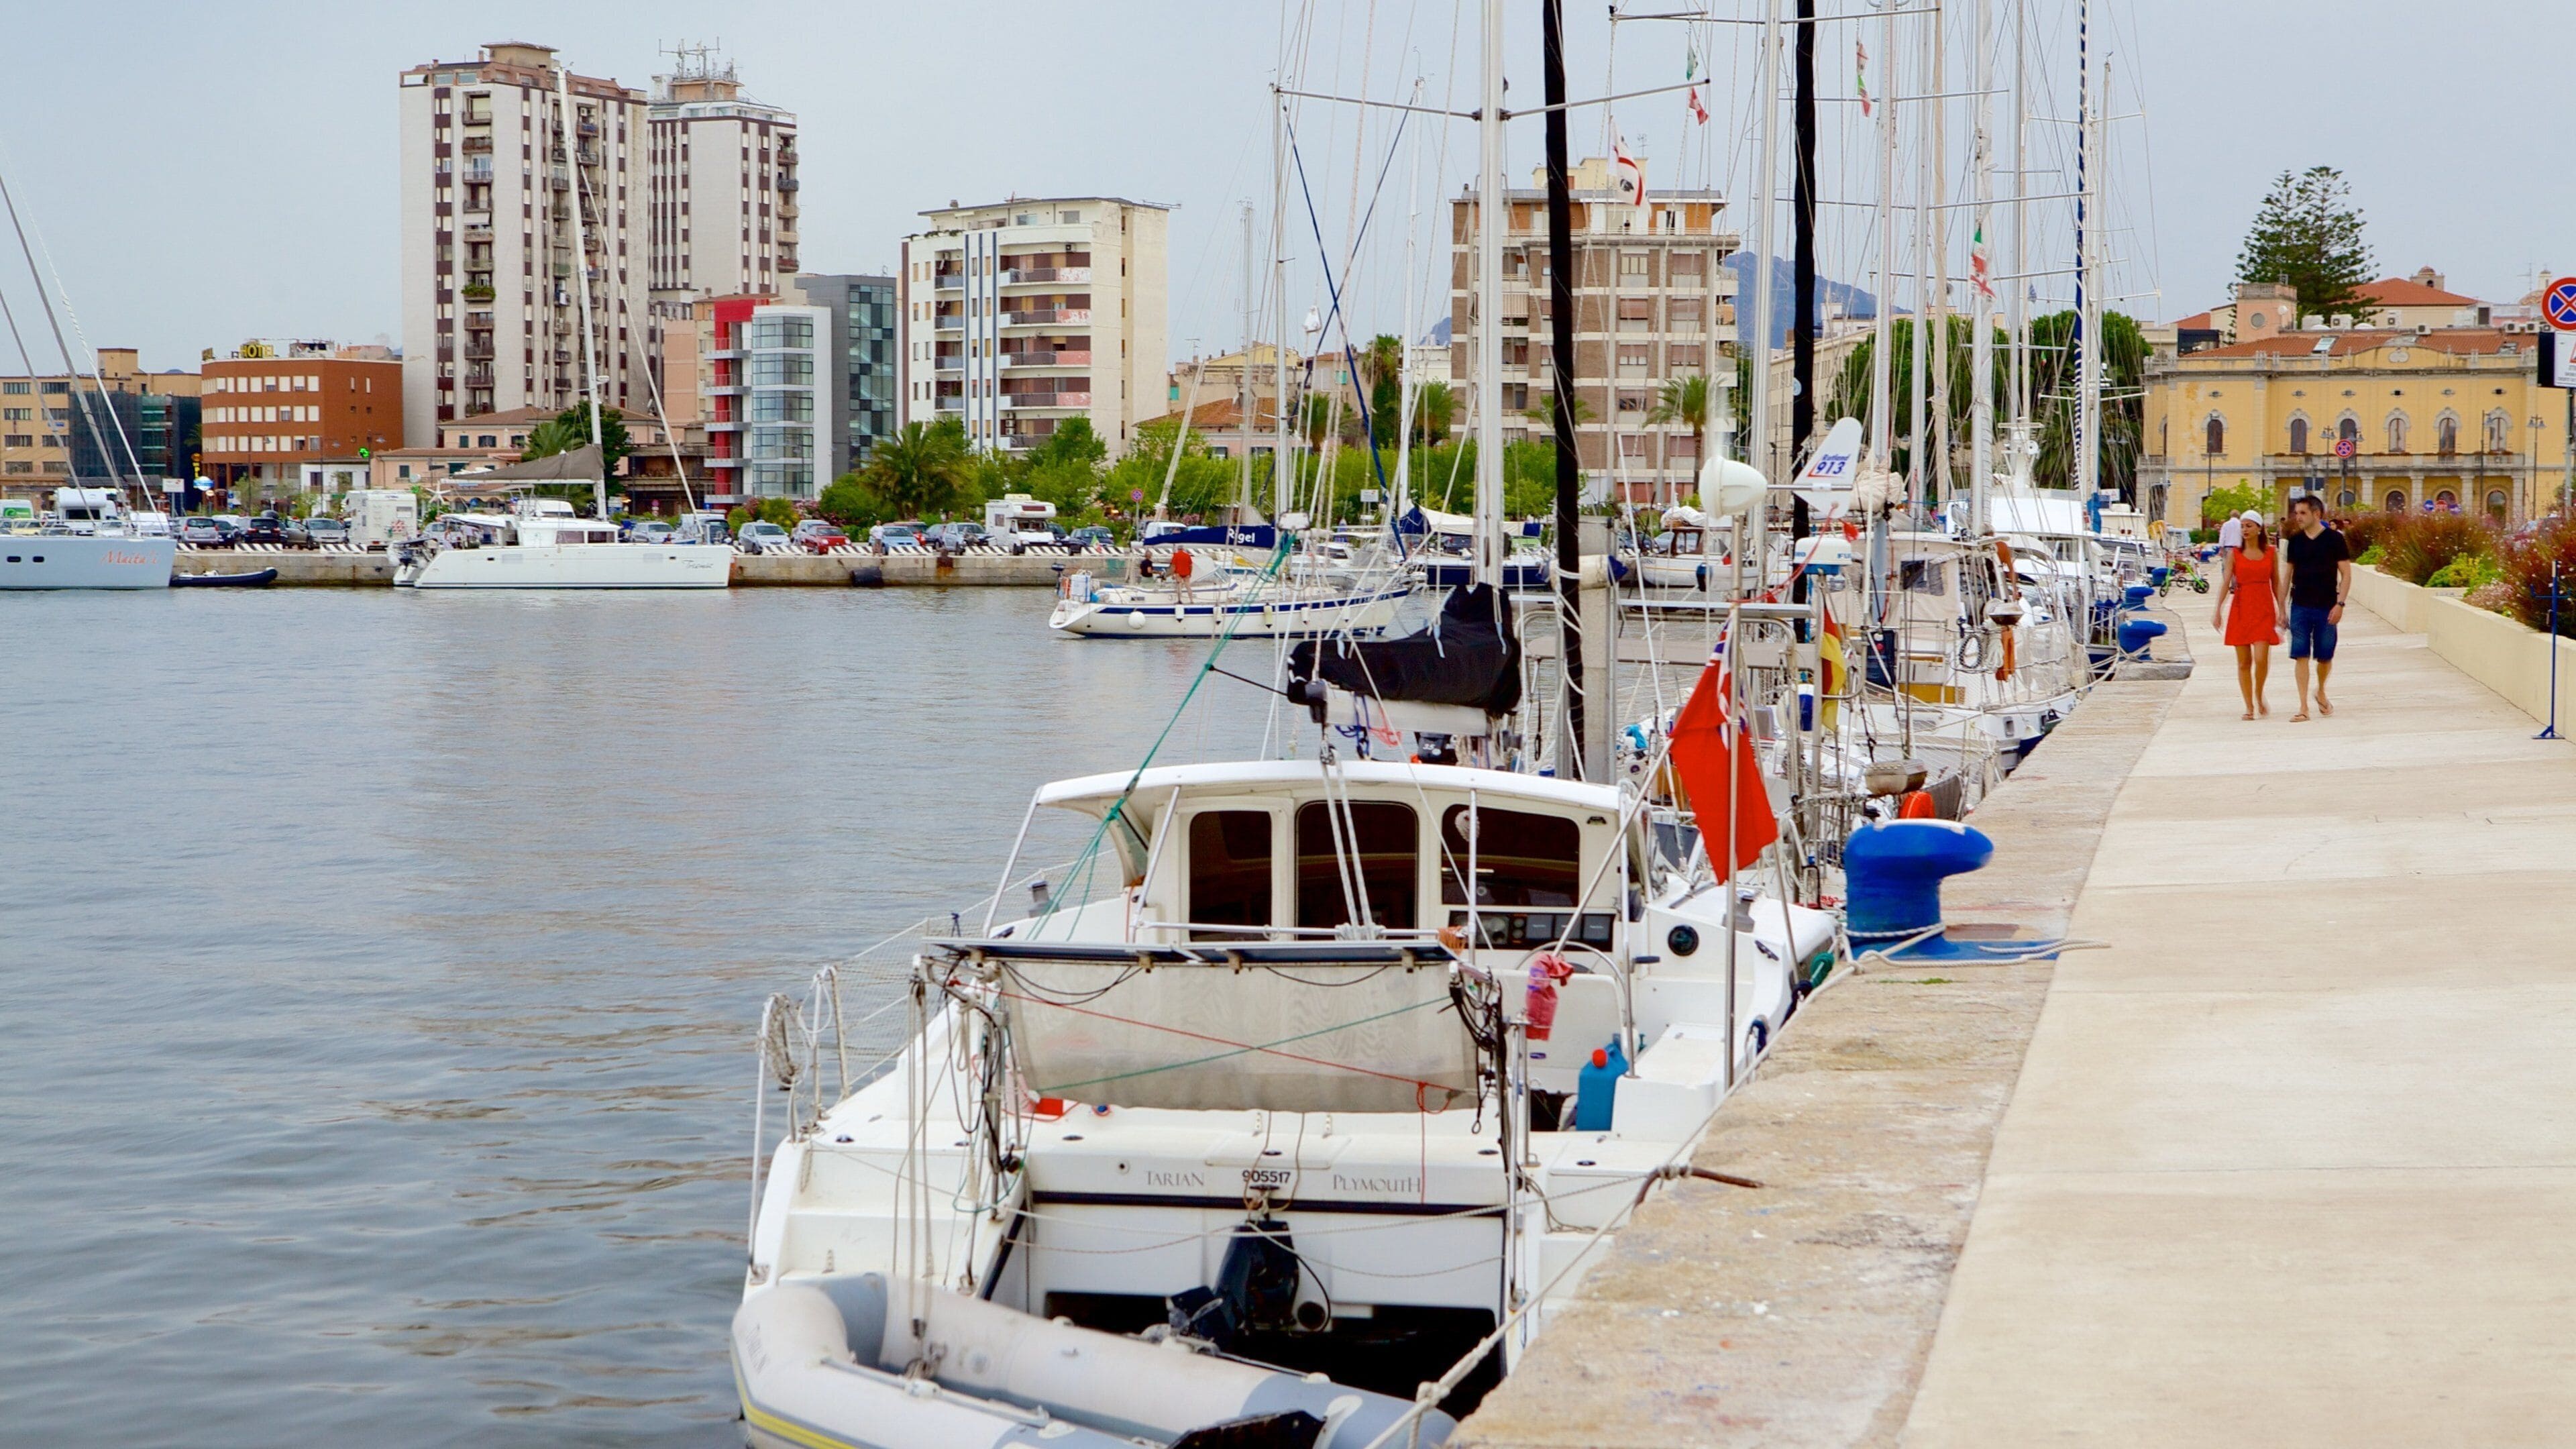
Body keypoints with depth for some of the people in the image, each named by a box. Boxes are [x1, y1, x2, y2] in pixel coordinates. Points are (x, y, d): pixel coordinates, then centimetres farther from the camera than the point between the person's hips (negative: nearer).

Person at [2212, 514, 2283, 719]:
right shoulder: (2235, 554, 3)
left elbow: (2276, 583, 10)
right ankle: (2249, 707, 11)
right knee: (2244, 662, 1)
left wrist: (2281, 611, 7)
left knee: (2261, 658, -13)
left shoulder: (2270, 553, 6)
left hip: (2264, 609, 0)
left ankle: (2259, 695, 14)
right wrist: (2218, 610, -14)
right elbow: (2226, 582, -4)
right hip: (2241, 609, 0)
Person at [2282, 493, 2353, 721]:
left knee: (2325, 657, 7)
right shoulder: (2295, 541, 6)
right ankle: (2303, 707, -2)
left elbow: (2346, 574, -3)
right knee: (2300, 656, -5)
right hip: (2300, 607, 2)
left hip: (2326, 608, -2)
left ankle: (2321, 692, 35)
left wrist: (2340, 604, -11)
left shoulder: (2334, 539, -4)